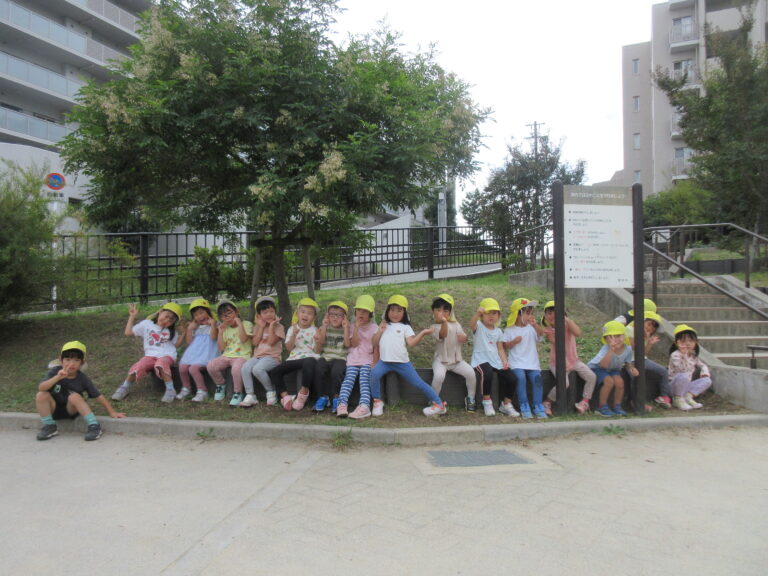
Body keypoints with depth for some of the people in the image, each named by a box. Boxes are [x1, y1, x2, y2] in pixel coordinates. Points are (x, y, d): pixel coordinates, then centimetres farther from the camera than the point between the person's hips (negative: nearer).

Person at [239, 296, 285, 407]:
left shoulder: (278, 327, 1)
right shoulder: (257, 327, 15)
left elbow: (271, 342, -13)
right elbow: (255, 342, -1)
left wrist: (271, 326, -10)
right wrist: (261, 326, -2)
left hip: (272, 357, -5)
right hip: (257, 356, 5)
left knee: (257, 369, -33)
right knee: (245, 368, -24)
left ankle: (271, 392, -11)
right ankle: (250, 395, -16)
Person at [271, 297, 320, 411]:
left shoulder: (314, 331, 6)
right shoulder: (292, 329, 13)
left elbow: (317, 350, -1)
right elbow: (289, 348, 2)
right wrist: (294, 335, -11)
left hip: (310, 357, -4)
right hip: (294, 358, 4)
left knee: (309, 363, -41)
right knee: (275, 371, -15)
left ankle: (303, 392, -26)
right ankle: (285, 396, -13)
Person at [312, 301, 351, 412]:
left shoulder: (346, 329, 8)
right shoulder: (324, 328, 13)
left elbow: (348, 344, -9)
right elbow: (320, 343, -3)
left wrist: (346, 328, -11)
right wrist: (324, 327, -6)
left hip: (340, 358, -2)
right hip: (325, 357, 2)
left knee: (336, 371, -33)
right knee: (318, 370, -28)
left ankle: (336, 398, -13)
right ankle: (322, 397, -11)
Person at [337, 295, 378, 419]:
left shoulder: (374, 328, 6)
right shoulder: (353, 327, 12)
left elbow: (376, 348, 2)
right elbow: (354, 344, -2)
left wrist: (375, 364, -9)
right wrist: (357, 327, -9)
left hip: (367, 360, -2)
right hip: (353, 360, 2)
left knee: (364, 380, -23)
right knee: (348, 379, -20)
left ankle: (364, 406, -42)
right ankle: (342, 404, -35)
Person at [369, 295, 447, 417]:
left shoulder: (405, 327, 9)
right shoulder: (384, 326, 19)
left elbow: (411, 342, -7)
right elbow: (375, 343, 12)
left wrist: (423, 333, -18)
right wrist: (380, 331, 0)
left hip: (402, 362, -2)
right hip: (384, 361, 2)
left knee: (418, 383, -3)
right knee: (374, 373, -27)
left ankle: (439, 404, 6)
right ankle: (377, 401, -10)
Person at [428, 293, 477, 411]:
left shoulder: (456, 324, 8)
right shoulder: (435, 327, -10)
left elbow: (464, 338, 16)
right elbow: (442, 334, -32)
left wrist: (463, 337, -11)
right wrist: (444, 322, -54)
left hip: (456, 359, 4)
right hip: (440, 359, -4)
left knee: (470, 372, -18)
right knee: (439, 375, -33)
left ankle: (470, 398, 6)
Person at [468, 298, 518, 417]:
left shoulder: (498, 331, 16)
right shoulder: (479, 327, -1)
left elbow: (500, 348, 16)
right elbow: (472, 324, -27)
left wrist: (505, 361, -2)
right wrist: (477, 314, -47)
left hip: (496, 360, 5)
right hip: (481, 360, -5)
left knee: (511, 378, -12)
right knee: (487, 373, -36)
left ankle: (506, 404, 11)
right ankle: (487, 402, -15)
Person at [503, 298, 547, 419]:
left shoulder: (532, 328, 9)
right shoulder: (509, 330, 6)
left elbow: (541, 333, -12)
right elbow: (504, 346, 5)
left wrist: (535, 325, -30)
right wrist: (513, 342, -13)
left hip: (532, 363, 2)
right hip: (516, 363, -2)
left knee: (537, 378, -22)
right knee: (521, 377, -28)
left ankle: (538, 406, -11)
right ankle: (524, 407, -18)